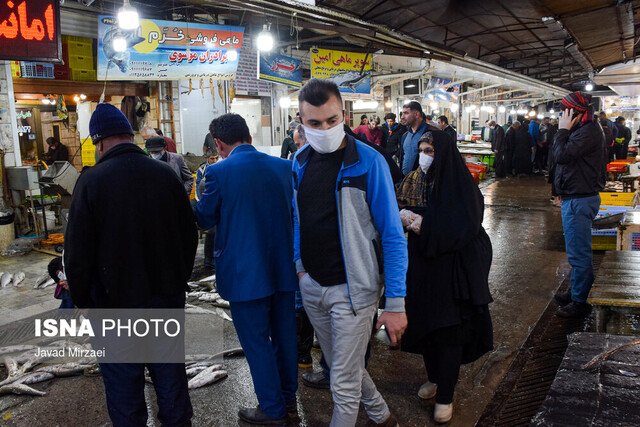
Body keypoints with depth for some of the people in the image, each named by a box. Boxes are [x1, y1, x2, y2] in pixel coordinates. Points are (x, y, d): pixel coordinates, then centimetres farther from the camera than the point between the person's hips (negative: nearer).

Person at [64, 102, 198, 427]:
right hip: (168, 298, 4)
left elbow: (78, 253, -12)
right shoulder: (166, 174, -2)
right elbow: (189, 236, 5)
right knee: (171, 374, 18)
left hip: (116, 303, -4)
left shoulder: (91, 181, -14)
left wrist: (83, 301, 2)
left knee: (124, 383, 10)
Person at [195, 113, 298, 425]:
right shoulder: (283, 166, 0)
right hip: (283, 267, 6)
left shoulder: (219, 172, -14)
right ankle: (288, 396, 36)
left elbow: (205, 219, -2)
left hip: (245, 272, -5)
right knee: (284, 334, 19)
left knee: (257, 343, 9)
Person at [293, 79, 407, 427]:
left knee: (344, 386, 3)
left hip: (352, 288, -6)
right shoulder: (300, 162, 2)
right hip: (311, 285, 6)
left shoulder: (368, 162, -16)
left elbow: (392, 236, -15)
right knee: (343, 367, 23)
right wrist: (299, 264, 8)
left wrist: (395, 303, -18)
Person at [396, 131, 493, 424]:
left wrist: (424, 224, -23)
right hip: (422, 263, 5)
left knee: (449, 329, 2)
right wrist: (405, 215, -18)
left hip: (452, 265, -5)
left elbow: (464, 227, -19)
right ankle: (435, 377, 36)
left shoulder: (459, 184, -14)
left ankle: (445, 396, 16)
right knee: (425, 322, 14)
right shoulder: (415, 179, 3)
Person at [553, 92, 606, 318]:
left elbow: (561, 155, -24)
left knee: (579, 253, -3)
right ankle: (576, 292, 34)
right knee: (578, 251, 20)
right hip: (575, 198, 11)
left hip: (580, 200, -11)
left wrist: (563, 130, -15)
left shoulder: (589, 131, -18)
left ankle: (579, 303, 6)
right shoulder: (585, 129, 14)